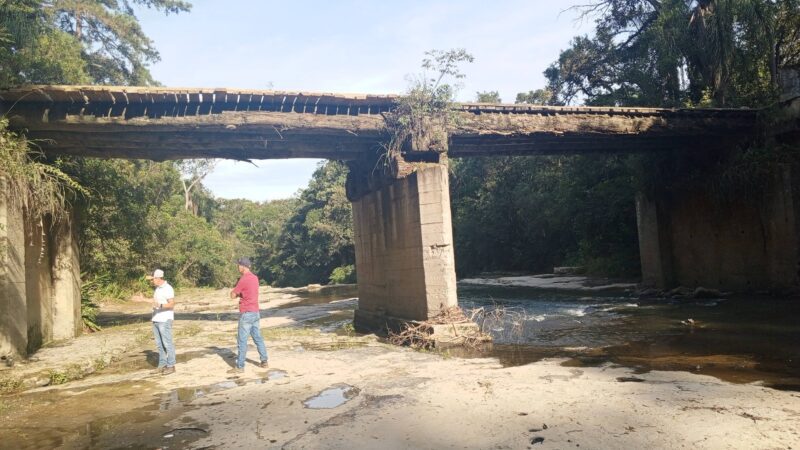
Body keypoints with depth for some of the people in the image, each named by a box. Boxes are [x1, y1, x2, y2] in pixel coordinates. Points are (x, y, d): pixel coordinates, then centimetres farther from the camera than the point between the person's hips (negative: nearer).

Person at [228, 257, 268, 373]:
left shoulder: (243, 279, -16)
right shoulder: (255, 278, 10)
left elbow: (233, 295, -10)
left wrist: (234, 291, 8)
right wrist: (240, 293, 4)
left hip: (246, 314, -8)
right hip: (256, 312, 8)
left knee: (242, 341, -2)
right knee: (258, 338, 14)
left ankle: (240, 367, 1)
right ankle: (264, 362, 19)